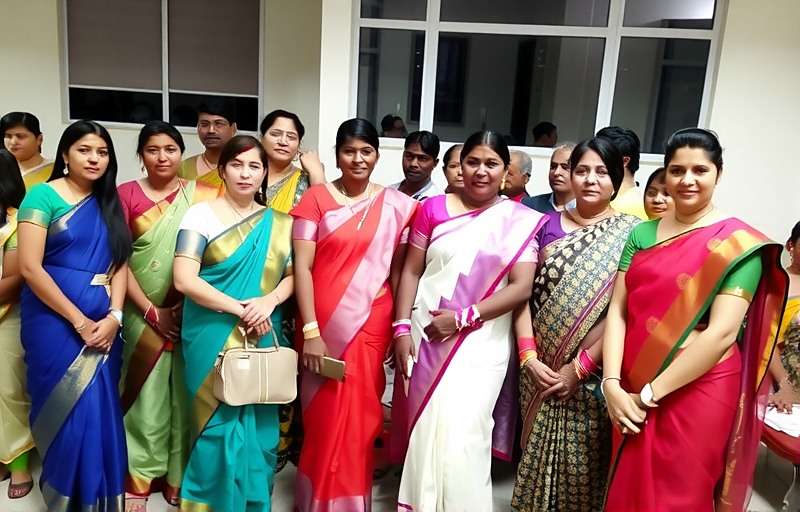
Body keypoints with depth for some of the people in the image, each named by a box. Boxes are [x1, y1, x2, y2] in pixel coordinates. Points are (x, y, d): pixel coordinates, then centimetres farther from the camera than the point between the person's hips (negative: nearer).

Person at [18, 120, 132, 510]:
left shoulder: (109, 203, 10)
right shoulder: (43, 195, -6)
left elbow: (120, 263, 7)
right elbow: (29, 267, -13)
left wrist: (114, 316, -8)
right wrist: (79, 321, -13)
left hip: (103, 324, 5)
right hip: (56, 322, -5)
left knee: (100, 411, 9)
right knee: (71, 411, 0)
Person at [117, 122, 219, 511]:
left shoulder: (203, 196, 1)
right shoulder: (126, 194, 1)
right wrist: (151, 311, -10)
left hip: (191, 312, 1)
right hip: (144, 312, 0)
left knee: (185, 394, 8)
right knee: (147, 395, 5)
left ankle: (180, 477, 22)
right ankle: (139, 479, 20)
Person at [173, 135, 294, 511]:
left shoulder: (278, 223, 7)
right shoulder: (201, 214, -5)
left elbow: (293, 274, 8)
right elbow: (184, 280, -13)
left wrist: (269, 300, -13)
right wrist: (241, 309, -16)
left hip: (263, 339, 4)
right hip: (215, 339, -3)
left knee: (258, 425, 10)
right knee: (222, 424, 2)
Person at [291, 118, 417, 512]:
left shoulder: (396, 205, 2)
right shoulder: (316, 198, -2)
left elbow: (400, 268, 6)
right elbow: (302, 267, -7)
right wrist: (310, 331, -12)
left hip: (370, 324, 0)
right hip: (323, 326, 0)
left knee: (356, 417, 8)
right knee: (323, 416, 12)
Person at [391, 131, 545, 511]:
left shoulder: (521, 221, -1)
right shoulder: (434, 209, 4)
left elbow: (521, 287, -7)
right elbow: (411, 271, 5)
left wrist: (463, 318, -14)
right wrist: (402, 328, -4)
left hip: (482, 342, -2)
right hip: (426, 336, 2)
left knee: (460, 436, -7)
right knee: (422, 432, 9)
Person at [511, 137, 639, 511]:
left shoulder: (630, 233, -4)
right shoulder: (547, 225, 5)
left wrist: (580, 367, -15)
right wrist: (528, 357, -9)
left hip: (593, 374, -3)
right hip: (541, 368, 3)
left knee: (582, 461, 7)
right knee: (537, 456, 14)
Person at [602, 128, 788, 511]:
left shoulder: (738, 243, -9)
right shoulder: (642, 234, 5)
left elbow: (722, 332, -17)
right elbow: (617, 310, 0)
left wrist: (649, 393, -16)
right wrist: (612, 383, -12)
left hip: (695, 395, -4)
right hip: (630, 394, 4)